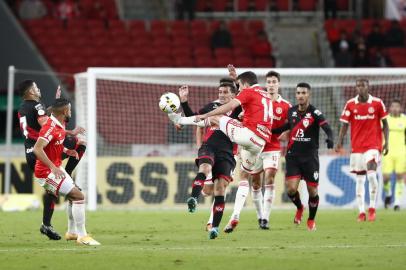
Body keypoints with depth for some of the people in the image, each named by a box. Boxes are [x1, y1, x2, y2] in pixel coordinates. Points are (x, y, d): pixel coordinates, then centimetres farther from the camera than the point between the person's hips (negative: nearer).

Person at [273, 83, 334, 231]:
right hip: (293, 156, 3)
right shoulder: (291, 111, 4)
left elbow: (327, 128, -24)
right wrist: (271, 130, 22)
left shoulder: (314, 112, -11)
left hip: (310, 156, -3)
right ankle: (299, 208, 22)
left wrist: (330, 138, -44)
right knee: (291, 188, -11)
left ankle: (311, 219, 25)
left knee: (312, 190, 1)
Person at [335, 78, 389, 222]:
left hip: (373, 144, -2)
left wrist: (386, 142, -3)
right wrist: (339, 141, -8)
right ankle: (361, 212, 7)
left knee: (371, 174, -19)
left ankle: (372, 208, -5)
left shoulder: (377, 103, -1)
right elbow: (344, 124, 4)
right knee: (360, 179, 3)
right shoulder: (350, 104, 2)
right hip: (357, 146, 2)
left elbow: (384, 123, 6)